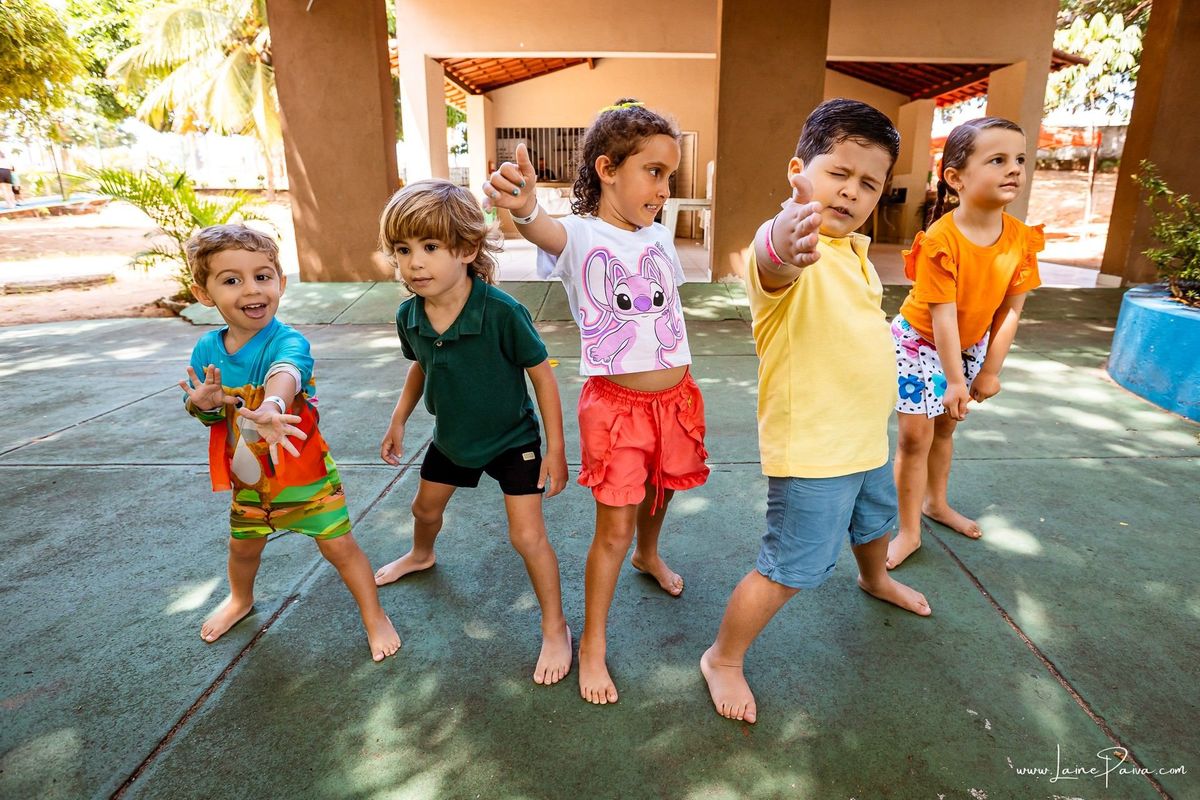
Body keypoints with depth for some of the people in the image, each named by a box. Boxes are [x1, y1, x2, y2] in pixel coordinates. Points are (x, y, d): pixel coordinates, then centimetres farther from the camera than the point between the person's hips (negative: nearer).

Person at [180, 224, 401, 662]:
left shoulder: (288, 341, -26)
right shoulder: (206, 349, -8)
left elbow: (286, 372, -51)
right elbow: (204, 413, 3)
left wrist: (271, 406, -74)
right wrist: (203, 404, -22)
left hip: (304, 471, -5)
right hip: (247, 476, 5)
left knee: (338, 546, 0)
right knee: (243, 545, 25)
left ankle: (374, 616, 22)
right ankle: (240, 599, 58)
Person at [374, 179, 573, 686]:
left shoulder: (502, 313, -33)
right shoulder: (409, 316, -15)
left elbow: (542, 375, -22)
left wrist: (556, 450, -20)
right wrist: (398, 422, 13)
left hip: (512, 440, -6)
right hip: (451, 438, 6)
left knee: (527, 536, -9)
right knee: (425, 508, 27)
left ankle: (555, 630, 15)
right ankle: (421, 556, 64)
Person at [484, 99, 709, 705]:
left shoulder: (659, 238, 6)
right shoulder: (579, 235, -13)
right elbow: (545, 232, -37)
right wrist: (524, 207, -61)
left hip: (675, 397, 6)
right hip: (616, 403, -5)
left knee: (660, 492, 25)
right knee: (614, 527, 1)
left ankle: (648, 555, 58)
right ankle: (593, 644, 21)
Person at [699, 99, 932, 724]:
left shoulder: (853, 249, 6)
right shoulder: (792, 248, -24)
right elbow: (771, 267, -51)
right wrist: (782, 248, -74)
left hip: (865, 435, 9)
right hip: (811, 447, -9)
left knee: (875, 520, 33)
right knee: (789, 571, -2)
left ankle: (876, 580, 66)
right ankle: (723, 658, 22)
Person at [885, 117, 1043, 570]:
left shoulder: (1021, 239, -12)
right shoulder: (940, 240, -28)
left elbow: (1011, 310, -7)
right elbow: (942, 316, -26)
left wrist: (991, 370, -7)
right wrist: (954, 380, -23)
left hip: (970, 343, 6)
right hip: (919, 341, -5)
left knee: (946, 426, 20)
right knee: (915, 433, -4)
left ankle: (936, 503, 41)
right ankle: (909, 532, 9)